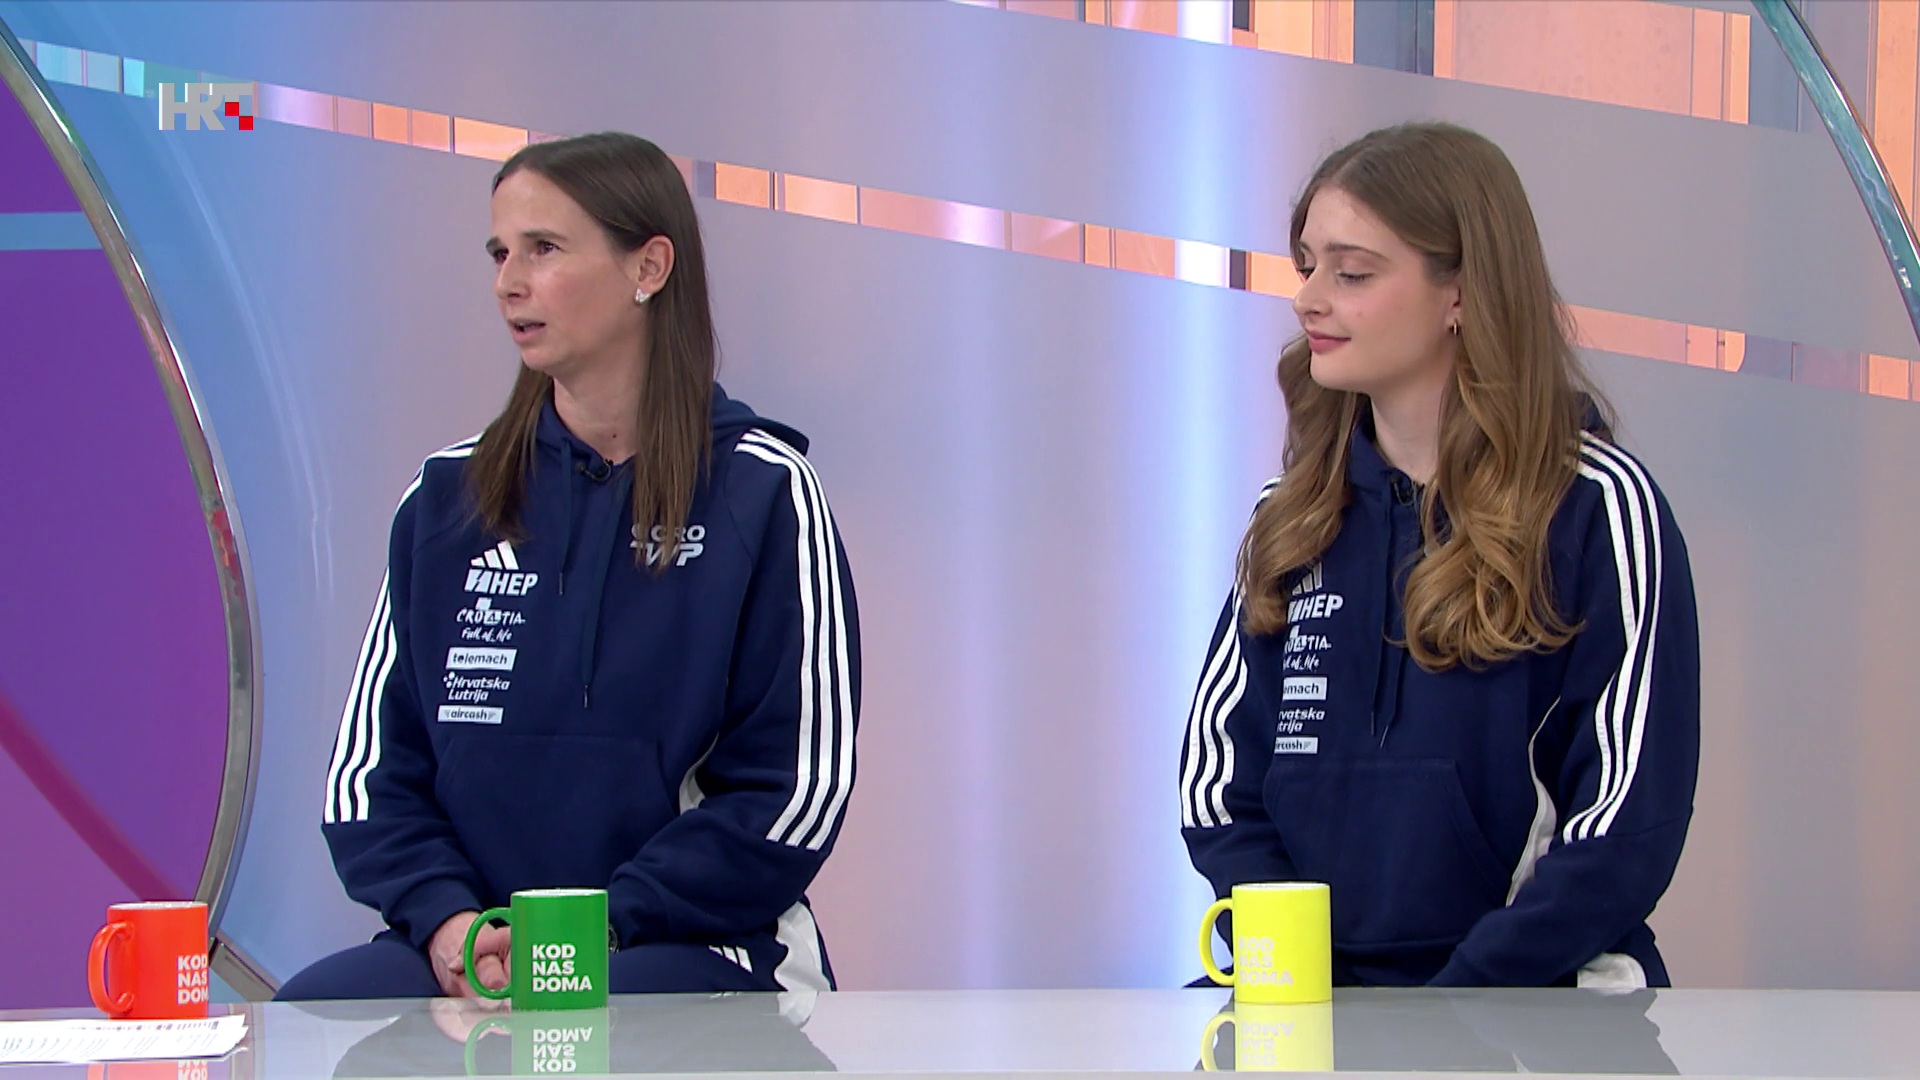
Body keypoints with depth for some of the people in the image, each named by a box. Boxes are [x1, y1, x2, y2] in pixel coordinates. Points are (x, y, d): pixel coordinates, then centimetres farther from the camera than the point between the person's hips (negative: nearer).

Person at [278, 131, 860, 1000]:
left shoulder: (758, 491, 2)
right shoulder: (446, 497, 15)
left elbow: (794, 793, -3)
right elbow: (369, 770, 12)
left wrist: (598, 927, -13)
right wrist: (445, 918, -8)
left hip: (691, 949, -4)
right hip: (470, 947, 4)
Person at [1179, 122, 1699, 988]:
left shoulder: (1600, 509, -2)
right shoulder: (1292, 519, 13)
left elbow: (1630, 830, -7)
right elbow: (1217, 787, 11)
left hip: (1536, 1000, -4)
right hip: (1317, 1003, 4)